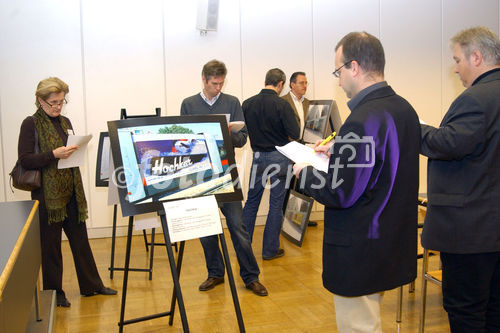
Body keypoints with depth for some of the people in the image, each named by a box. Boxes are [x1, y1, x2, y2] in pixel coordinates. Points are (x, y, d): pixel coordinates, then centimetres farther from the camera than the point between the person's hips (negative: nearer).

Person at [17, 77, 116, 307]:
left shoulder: (65, 122, 12)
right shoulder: (31, 124, -6)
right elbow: (25, 160, -13)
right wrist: (54, 155, -23)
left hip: (71, 192, 6)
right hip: (48, 194, -6)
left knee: (80, 239, 14)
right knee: (51, 245, 6)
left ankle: (91, 285, 26)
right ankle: (54, 293, 21)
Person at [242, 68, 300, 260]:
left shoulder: (247, 104, -1)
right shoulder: (282, 105, -13)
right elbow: (295, 134, -15)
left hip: (257, 157, 4)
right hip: (279, 158, -4)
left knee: (251, 201, 14)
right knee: (276, 204, 6)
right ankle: (270, 249, 13)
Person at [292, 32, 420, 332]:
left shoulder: (363, 120, -25)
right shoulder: (404, 109, 4)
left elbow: (339, 194, -23)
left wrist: (304, 173, -7)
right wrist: (340, 150, 16)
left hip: (360, 251, -9)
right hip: (395, 243, 9)